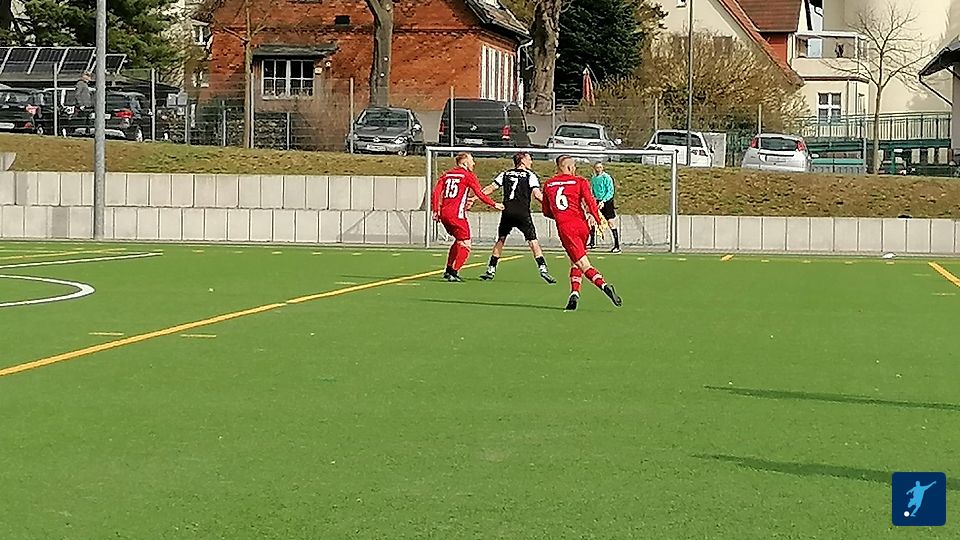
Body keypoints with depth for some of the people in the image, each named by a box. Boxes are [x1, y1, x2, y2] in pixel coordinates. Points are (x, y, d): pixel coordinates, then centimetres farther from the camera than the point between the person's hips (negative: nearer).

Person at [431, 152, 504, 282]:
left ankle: (449, 270, 23)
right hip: (456, 214, -7)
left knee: (459, 240, 25)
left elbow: (436, 193, 8)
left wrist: (435, 211, 9)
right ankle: (453, 272, -7)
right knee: (465, 245, 1)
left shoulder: (446, 175, 15)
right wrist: (494, 204, 8)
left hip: (444, 213, 7)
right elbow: (480, 194, -2)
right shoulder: (468, 176, -1)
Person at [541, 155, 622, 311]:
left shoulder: (548, 185, 13)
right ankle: (574, 292, 2)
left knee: (583, 264, -8)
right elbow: (590, 202, -7)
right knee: (576, 262, 20)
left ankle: (604, 286, -30)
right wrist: (599, 222, -2)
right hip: (581, 224, 1)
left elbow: (546, 212, 20)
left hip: (564, 228, -1)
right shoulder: (580, 182, 6)